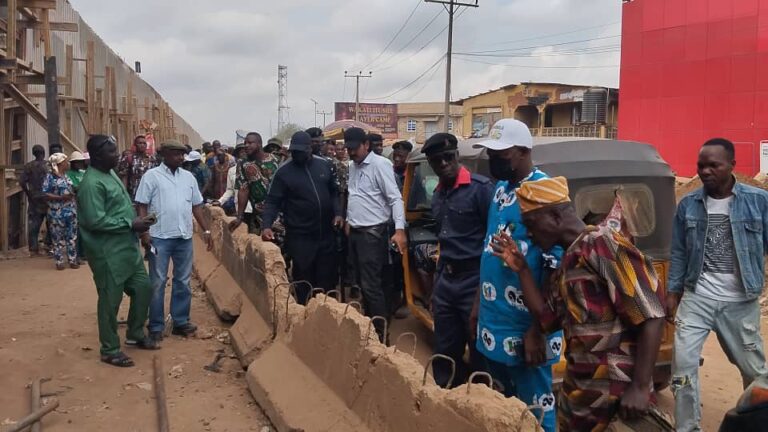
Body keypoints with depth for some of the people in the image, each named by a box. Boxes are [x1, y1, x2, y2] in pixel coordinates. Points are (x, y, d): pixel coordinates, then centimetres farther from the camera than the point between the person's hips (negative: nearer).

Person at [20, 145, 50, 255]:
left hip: (34, 199, 2)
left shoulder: (28, 166, 0)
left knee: (33, 224, 7)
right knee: (51, 224, 11)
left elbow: (22, 182, -7)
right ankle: (49, 245, 10)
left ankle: (34, 248, 6)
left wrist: (28, 194, 5)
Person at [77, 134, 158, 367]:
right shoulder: (92, 183, -20)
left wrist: (136, 223, 6)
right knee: (110, 301, 3)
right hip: (108, 253, -9)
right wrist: (131, 224, -19)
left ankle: (135, 334, 34)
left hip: (127, 247, 9)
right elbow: (96, 221, -26)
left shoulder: (111, 174, 11)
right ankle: (110, 350, 17)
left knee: (143, 288, 16)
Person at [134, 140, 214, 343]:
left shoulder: (188, 177, 10)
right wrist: (144, 232, -13)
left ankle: (181, 321, 22)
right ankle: (156, 326, 11)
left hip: (184, 237, 5)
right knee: (158, 282, 3)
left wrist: (206, 230, 8)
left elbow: (196, 206, 14)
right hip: (160, 237, -5)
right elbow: (142, 206, -5)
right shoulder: (152, 176, -4)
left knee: (183, 281, 11)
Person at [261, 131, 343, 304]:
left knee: (328, 279, 12)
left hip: (326, 233, 3)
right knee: (304, 281, 4)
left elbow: (334, 192, 13)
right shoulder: (283, 172, -7)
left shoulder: (324, 165, 4)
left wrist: (338, 213, -1)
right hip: (300, 236, -3)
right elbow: (273, 202, -7)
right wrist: (267, 225, -21)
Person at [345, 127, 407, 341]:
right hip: (355, 232, 8)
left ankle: (381, 333, -1)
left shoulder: (380, 164, -13)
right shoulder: (353, 166, 12)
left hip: (372, 233, -8)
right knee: (362, 283, 15)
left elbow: (395, 198, -18)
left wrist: (399, 229, -26)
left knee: (371, 286, -9)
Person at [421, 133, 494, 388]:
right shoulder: (437, 196, 14)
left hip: (474, 281, -7)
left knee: (480, 357, 5)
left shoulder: (480, 188, -11)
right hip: (446, 282, 8)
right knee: (444, 354, 15)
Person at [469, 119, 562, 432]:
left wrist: (538, 330, -20)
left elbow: (555, 268, -20)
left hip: (524, 326, -8)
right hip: (493, 320, 8)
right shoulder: (500, 188, 9)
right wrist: (479, 305, 17)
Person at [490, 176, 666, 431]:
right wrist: (521, 269, 5)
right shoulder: (567, 261, 10)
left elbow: (651, 316, -20)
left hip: (617, 392, -8)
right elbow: (547, 319, 12)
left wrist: (640, 387, -21)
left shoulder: (601, 244, -17)